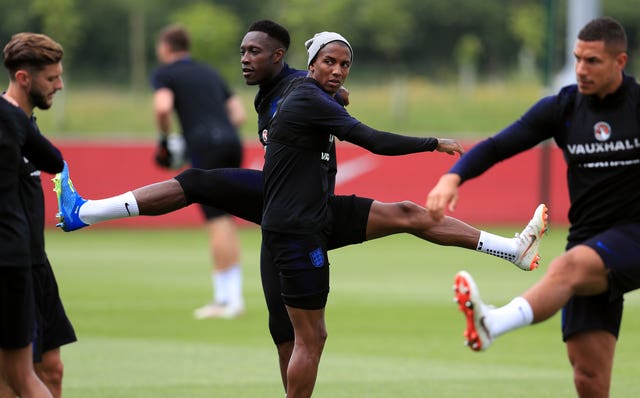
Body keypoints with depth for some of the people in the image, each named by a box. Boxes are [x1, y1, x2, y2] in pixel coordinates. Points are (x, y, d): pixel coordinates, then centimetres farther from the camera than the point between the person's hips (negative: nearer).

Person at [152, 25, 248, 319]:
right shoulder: (209, 73, 27)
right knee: (227, 222, 10)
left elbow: (163, 107, -12)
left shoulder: (164, 74, 8)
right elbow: (239, 114, 21)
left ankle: (224, 299, -10)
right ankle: (234, 296, 8)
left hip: (205, 146, -6)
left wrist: (164, 138, 3)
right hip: (231, 142, 6)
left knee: (217, 221, -9)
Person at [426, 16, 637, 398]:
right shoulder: (562, 107, 6)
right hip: (589, 247, 4)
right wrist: (453, 177, -17)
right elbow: (497, 147, 1)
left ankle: (492, 324, -61)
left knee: (569, 267, -37)